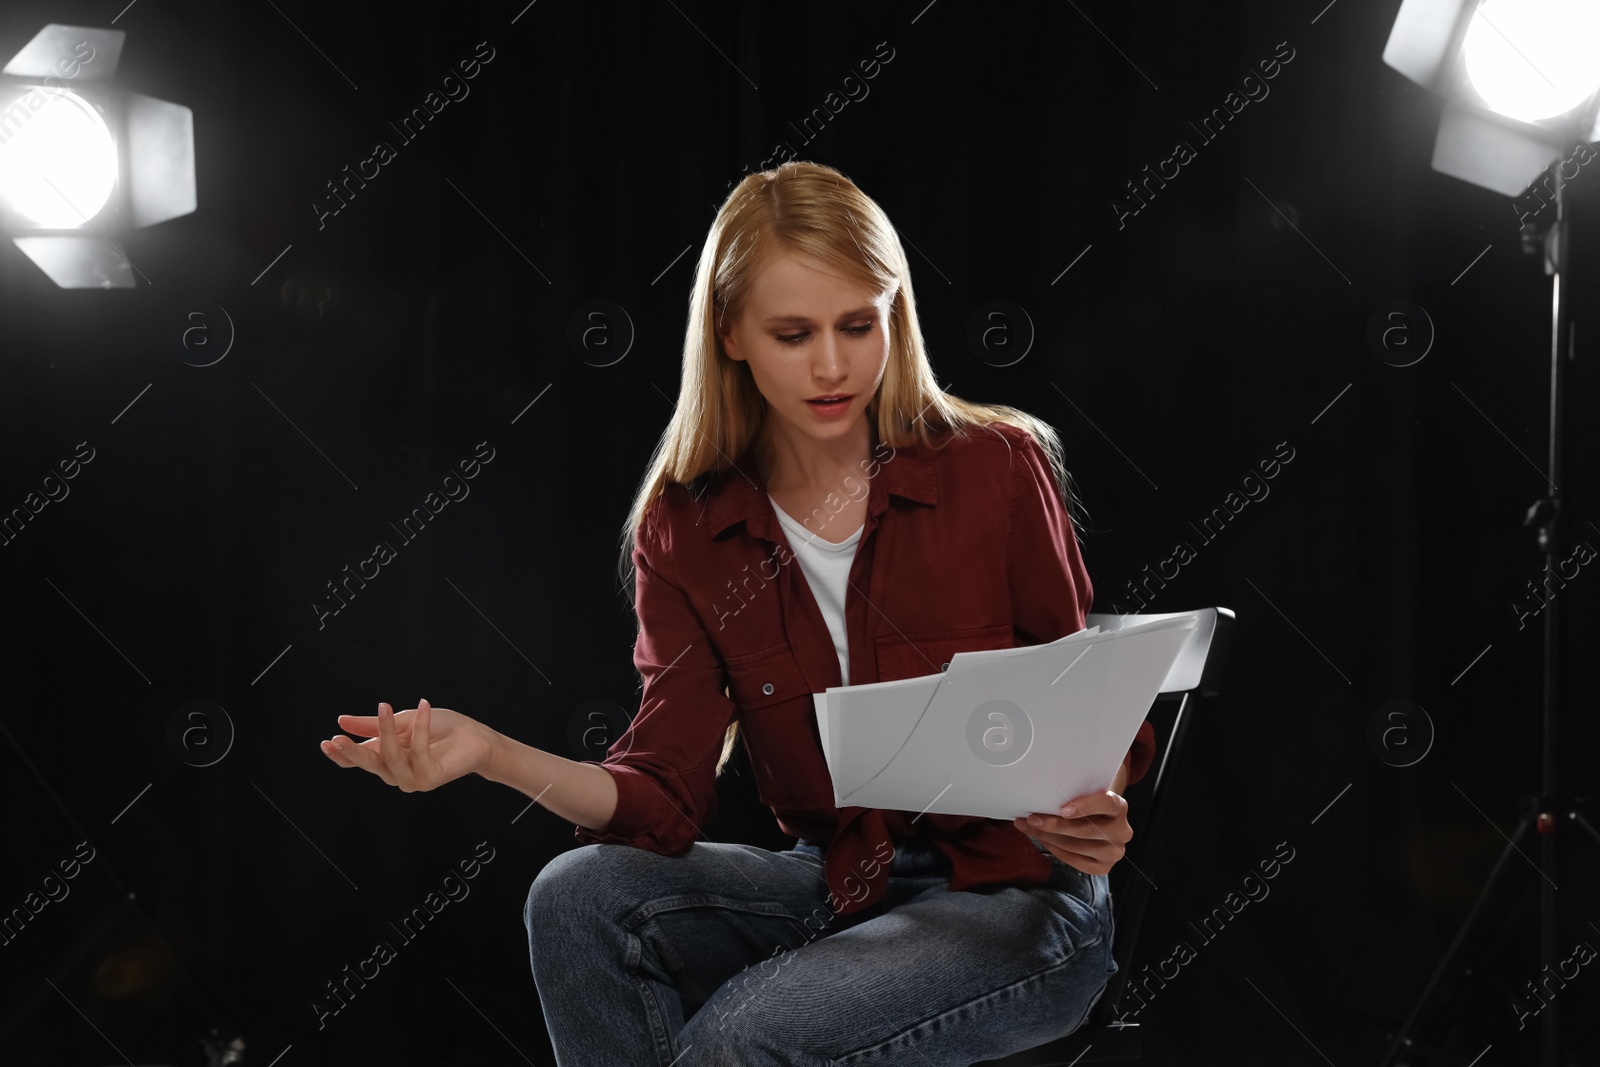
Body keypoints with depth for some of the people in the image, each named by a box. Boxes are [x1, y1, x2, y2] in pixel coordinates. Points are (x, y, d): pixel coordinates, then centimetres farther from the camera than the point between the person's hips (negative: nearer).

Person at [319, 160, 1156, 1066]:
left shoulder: (997, 468, -9)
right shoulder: (685, 532, -1)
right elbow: (667, 797, -9)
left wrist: (1094, 810, -24)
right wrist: (488, 752, -25)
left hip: (1020, 899, -4)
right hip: (839, 884, 4)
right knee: (580, 897, -20)